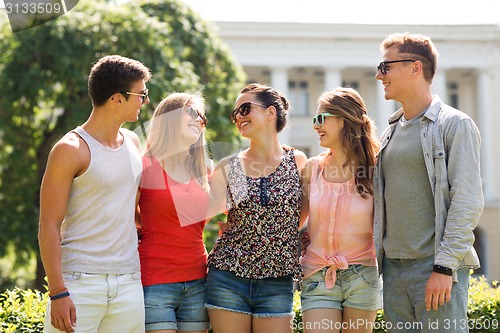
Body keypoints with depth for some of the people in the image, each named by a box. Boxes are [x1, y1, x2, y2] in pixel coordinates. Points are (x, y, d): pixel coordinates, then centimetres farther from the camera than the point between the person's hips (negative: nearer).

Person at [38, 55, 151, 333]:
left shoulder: (133, 143, 14)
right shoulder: (71, 149, -7)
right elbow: (49, 227, -9)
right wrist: (57, 292, -15)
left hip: (129, 283, 6)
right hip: (80, 281, -6)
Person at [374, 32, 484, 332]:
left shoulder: (455, 125, -5)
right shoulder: (391, 132, 17)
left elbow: (468, 202, -12)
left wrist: (444, 267, -19)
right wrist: (376, 258, 12)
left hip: (437, 267, -7)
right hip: (394, 267, 7)